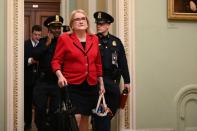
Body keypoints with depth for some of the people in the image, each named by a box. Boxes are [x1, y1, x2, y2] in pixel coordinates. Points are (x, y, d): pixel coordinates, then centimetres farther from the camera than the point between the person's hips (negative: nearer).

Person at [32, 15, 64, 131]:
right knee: (40, 110, 4)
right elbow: (36, 56, -11)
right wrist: (47, 43, -12)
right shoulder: (43, 41, 6)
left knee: (55, 112, 7)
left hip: (58, 82, -1)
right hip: (43, 81, 2)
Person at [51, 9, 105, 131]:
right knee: (75, 117, -11)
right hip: (72, 85, -4)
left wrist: (101, 83, 15)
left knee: (85, 118, 10)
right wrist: (60, 76, -20)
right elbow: (56, 61, -3)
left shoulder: (94, 39, 9)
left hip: (91, 85, 4)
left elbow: (98, 63, 15)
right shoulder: (64, 38, -3)